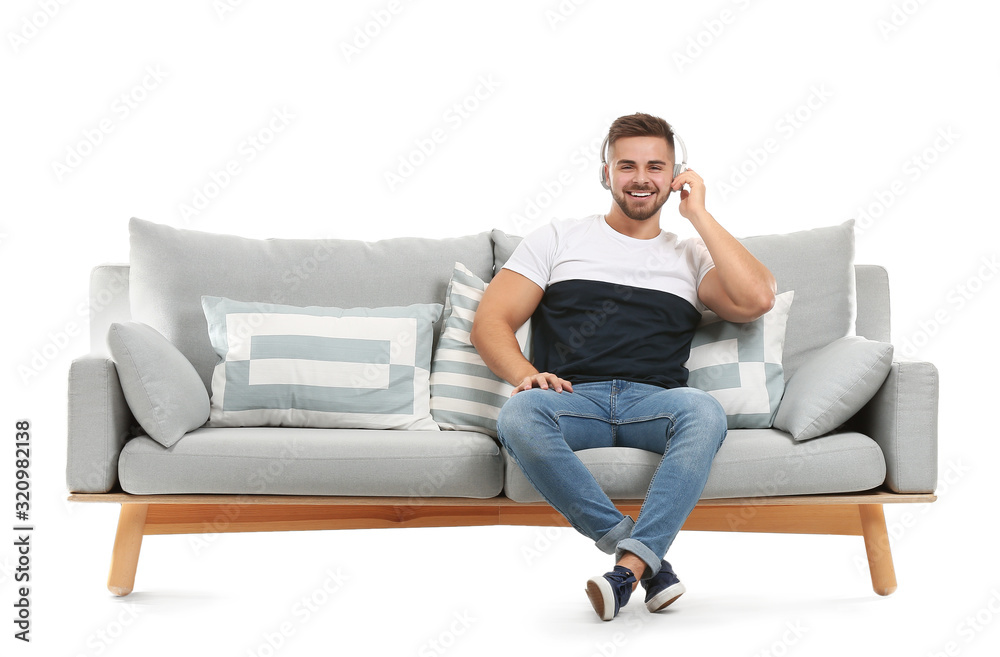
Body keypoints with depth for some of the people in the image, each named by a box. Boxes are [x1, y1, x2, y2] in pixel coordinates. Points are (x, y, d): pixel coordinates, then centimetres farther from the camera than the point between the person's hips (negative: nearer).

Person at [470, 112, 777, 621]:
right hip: (572, 400, 0)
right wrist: (525, 375, -11)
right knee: (518, 415, -35)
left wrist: (699, 215, 11)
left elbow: (756, 299, 3)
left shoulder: (691, 255, 24)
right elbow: (490, 322, 12)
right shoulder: (559, 239, 21)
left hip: (654, 402, 1)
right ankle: (649, 558, -31)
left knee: (703, 411, -34)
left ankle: (628, 566, -39)